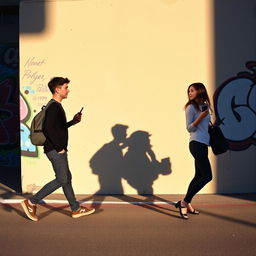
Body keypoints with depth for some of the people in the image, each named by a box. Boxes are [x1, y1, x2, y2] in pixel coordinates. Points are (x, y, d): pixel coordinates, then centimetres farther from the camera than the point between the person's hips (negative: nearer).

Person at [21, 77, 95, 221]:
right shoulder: (54, 107, -16)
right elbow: (49, 128, -26)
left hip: (58, 150, 10)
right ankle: (31, 203, 1)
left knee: (67, 178, 13)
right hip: (55, 150, -10)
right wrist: (59, 147, -21)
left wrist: (73, 122, 13)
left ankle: (76, 209, 21)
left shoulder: (57, 107, 16)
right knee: (61, 180, -6)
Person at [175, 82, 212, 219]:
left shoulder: (205, 106, 15)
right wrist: (200, 117, -22)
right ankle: (184, 202, -11)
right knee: (207, 176, -14)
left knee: (199, 176, 12)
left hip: (203, 144, 8)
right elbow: (189, 128, -9)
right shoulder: (191, 107, -5)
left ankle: (187, 204, 19)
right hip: (196, 144, -8)